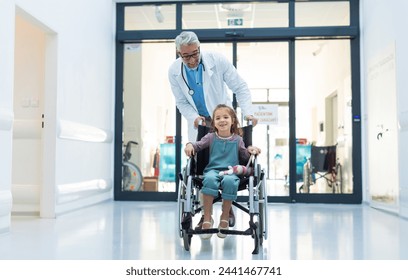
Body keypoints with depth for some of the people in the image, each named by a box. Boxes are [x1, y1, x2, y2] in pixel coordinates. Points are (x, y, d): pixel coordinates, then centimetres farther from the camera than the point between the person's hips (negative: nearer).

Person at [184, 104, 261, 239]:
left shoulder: (237, 139, 17)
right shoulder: (211, 137, 16)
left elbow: (244, 157, 21)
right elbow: (198, 145, 12)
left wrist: (250, 150, 1)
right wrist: (190, 145, -10)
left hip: (231, 171, 0)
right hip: (213, 169, 0)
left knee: (229, 181, -38)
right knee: (210, 179, -37)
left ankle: (225, 217, -19)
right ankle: (207, 218, -27)